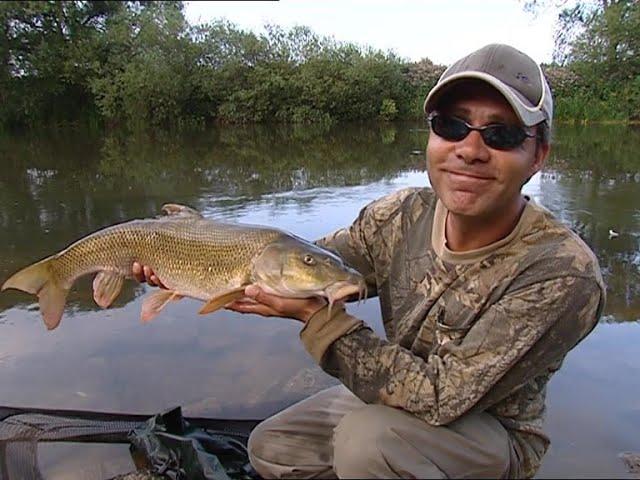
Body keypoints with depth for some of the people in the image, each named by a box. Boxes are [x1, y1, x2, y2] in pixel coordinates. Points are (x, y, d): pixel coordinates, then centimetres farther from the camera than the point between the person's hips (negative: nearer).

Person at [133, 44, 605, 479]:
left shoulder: (562, 273, -30)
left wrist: (316, 315, -32)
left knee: (366, 437, -31)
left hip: (494, 432, -4)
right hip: (400, 394, 5)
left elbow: (440, 397, -30)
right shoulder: (400, 216, -14)